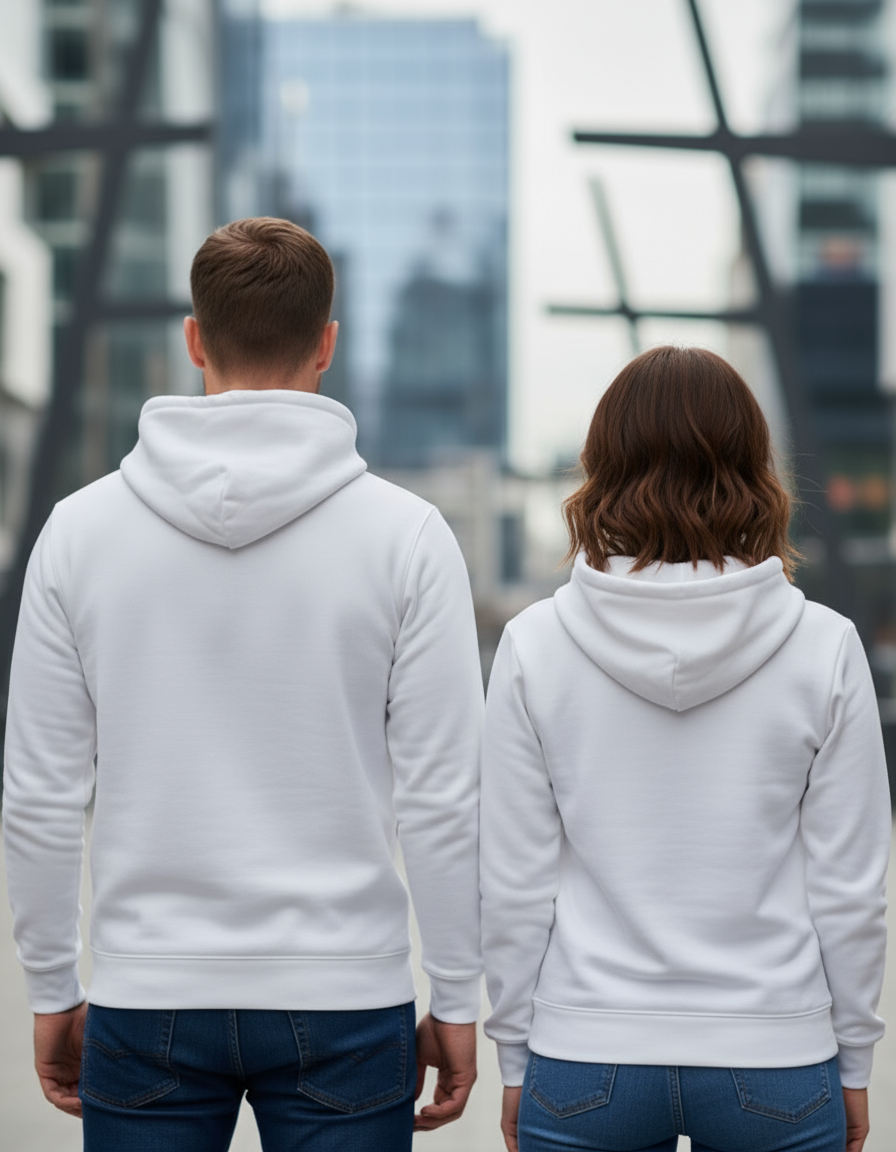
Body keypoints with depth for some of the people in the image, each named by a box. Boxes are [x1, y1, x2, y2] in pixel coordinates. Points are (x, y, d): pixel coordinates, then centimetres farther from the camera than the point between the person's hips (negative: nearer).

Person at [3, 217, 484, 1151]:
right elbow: (440, 799, -7)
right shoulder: (404, 533, -7)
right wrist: (456, 1002, 3)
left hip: (146, 1003, 1)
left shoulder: (81, 528, -2)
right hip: (341, 1003, -1)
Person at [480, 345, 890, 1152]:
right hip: (776, 1061, 0)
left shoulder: (534, 646, -7)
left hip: (585, 1061, 0)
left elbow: (516, 885, -3)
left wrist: (518, 1059, 8)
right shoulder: (824, 648, -7)